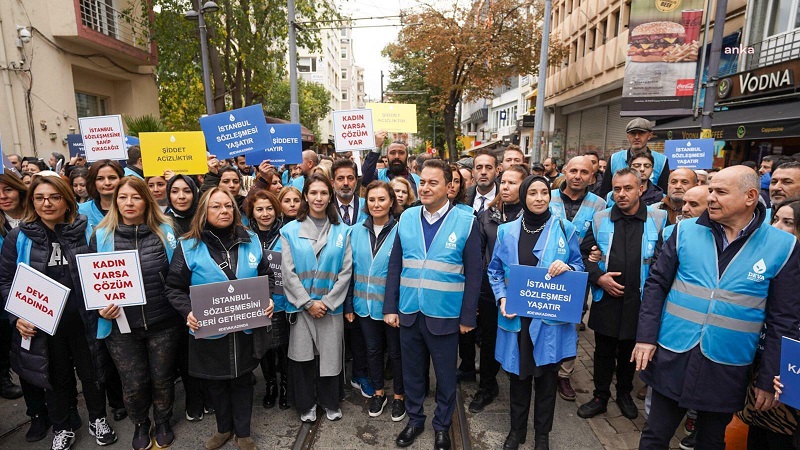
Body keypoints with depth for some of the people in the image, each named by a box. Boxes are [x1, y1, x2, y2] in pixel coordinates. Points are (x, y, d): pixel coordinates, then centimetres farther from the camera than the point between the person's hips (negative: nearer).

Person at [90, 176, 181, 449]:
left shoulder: (165, 231, -2)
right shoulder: (101, 237, -2)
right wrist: (100, 308, -10)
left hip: (164, 323, 0)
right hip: (121, 326, 1)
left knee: (162, 379, 15)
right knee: (133, 385, 12)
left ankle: (163, 422, 42)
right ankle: (140, 425, 42)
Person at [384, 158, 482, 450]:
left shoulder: (466, 222, -8)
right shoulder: (407, 217, 1)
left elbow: (473, 274, -6)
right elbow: (395, 265, 3)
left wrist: (467, 316, -7)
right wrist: (390, 307, 1)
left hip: (444, 315, -2)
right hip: (409, 313, 3)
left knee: (445, 375, 16)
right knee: (412, 372, 19)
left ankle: (442, 426, 39)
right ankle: (415, 419, 42)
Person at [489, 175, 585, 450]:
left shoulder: (565, 229, -1)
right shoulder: (507, 231, 2)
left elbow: (579, 267, 6)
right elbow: (495, 270, 7)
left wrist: (567, 268, -17)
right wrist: (502, 298, -8)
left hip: (551, 317, -1)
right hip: (516, 317, 1)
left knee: (547, 377, 12)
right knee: (518, 375, 12)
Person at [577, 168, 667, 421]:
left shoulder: (658, 220, -5)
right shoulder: (601, 219, 0)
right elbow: (584, 253, 4)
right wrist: (598, 277, -9)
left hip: (639, 301, 0)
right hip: (606, 299, 1)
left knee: (629, 351, 18)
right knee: (603, 351, 13)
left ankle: (624, 393, 40)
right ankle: (600, 397, 30)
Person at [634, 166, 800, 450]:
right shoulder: (686, 231, -3)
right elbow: (656, 284, 0)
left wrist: (768, 379, 0)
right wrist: (646, 337, -6)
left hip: (727, 370, 0)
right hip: (672, 359, 0)